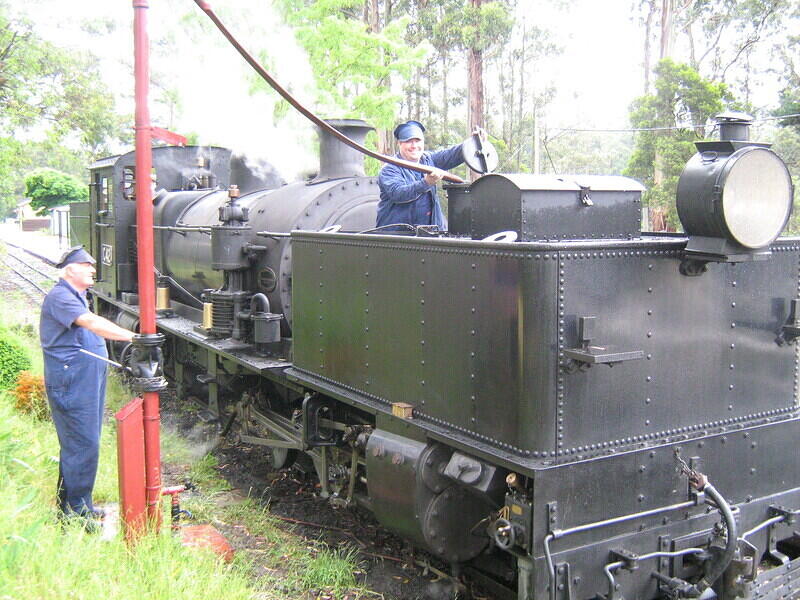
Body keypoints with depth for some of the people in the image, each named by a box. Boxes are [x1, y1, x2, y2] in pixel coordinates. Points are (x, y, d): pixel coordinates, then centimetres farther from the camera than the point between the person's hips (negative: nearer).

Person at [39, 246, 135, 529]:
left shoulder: (76, 296, 18)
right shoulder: (60, 297, -15)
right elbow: (91, 322, -29)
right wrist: (132, 337, -37)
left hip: (87, 383, 10)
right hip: (72, 385, -10)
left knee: (84, 444, 15)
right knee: (82, 445, -8)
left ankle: (78, 505, 25)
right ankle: (75, 512, 1)